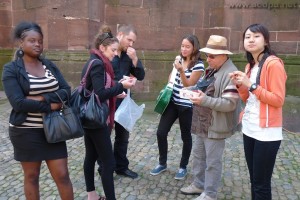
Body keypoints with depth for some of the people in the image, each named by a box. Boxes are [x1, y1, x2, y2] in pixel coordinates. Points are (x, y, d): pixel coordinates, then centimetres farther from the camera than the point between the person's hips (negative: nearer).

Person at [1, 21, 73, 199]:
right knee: (31, 176, 14)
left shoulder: (50, 65, 6)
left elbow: (66, 91, -4)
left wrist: (43, 98, -18)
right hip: (26, 131, -3)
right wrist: (51, 106, -15)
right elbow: (18, 103, -18)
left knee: (62, 175, 7)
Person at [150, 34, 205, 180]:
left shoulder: (198, 65, -13)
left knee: (185, 136, 8)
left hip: (186, 105, -6)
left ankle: (183, 167, 27)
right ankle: (162, 163, 24)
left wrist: (181, 70, -29)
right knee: (161, 132, 4)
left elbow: (189, 85, -16)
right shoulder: (179, 59, 6)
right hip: (172, 101, 6)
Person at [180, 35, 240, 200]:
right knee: (198, 155, 20)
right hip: (203, 124, 10)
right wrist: (194, 91, 5)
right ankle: (199, 185, 39)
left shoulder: (230, 73, -19)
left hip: (215, 127, -9)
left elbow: (229, 104, -25)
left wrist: (204, 100, -31)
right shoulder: (212, 70, 11)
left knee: (212, 162, 6)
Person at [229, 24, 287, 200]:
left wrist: (251, 85, -19)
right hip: (249, 129, 8)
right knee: (254, 180, 18)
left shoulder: (274, 64, -13)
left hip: (267, 133, -7)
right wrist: (240, 85, -1)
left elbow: (278, 100, -17)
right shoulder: (250, 66, 12)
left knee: (262, 183, 4)